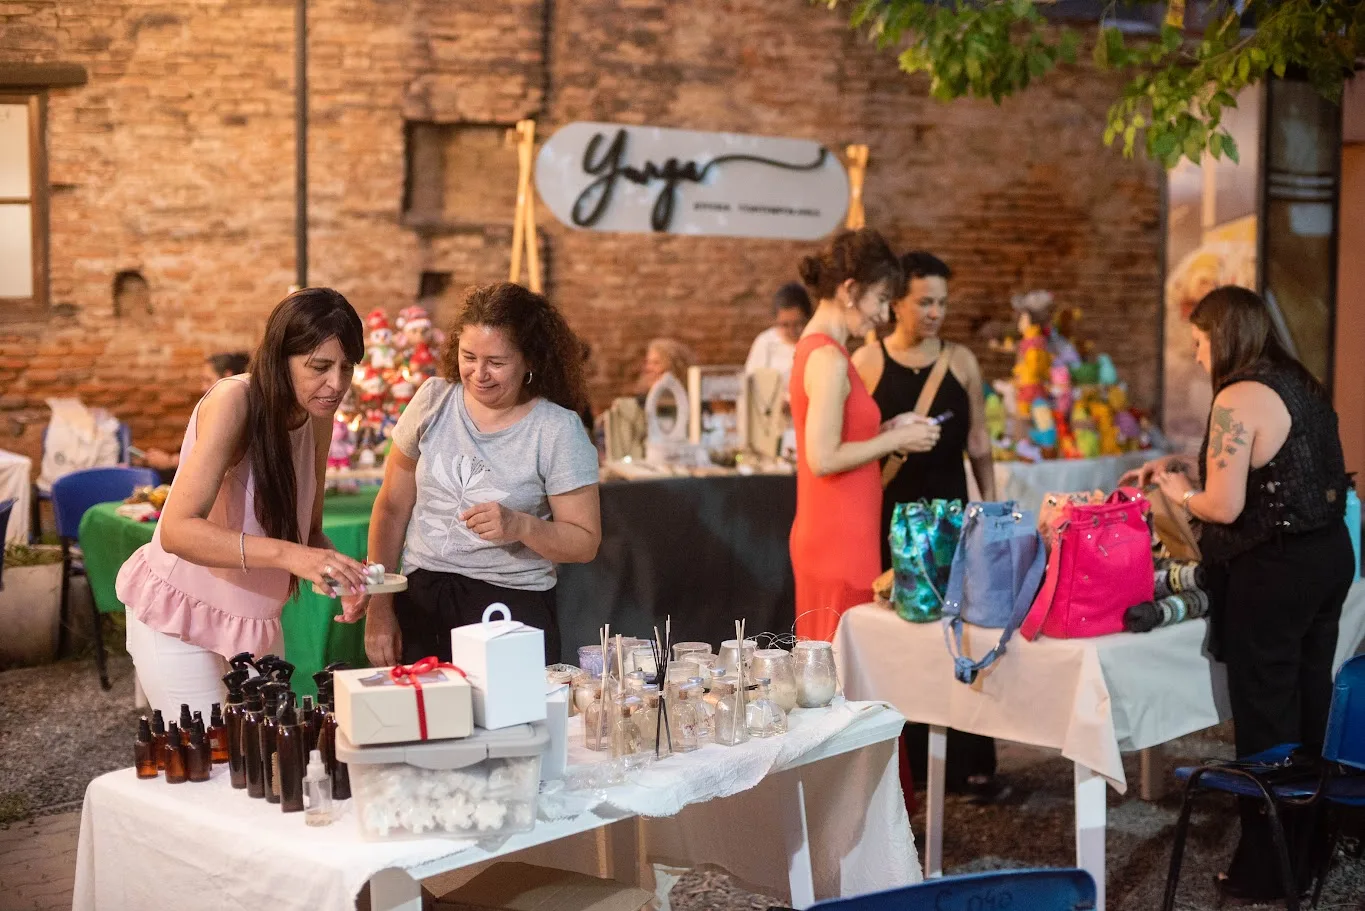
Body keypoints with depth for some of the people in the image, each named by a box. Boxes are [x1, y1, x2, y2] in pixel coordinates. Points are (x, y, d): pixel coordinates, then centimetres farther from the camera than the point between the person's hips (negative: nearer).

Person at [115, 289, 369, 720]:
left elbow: (308, 531, 5)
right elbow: (177, 530, -31)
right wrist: (288, 555, -42)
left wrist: (340, 574, -17)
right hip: (180, 618, -6)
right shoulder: (233, 401, -23)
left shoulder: (317, 419, -2)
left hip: (257, 621, 6)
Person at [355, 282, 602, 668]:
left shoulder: (558, 429, -7)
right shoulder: (434, 400, 2)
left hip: (513, 606, -2)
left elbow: (585, 542, -5)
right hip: (419, 599, 3)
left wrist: (521, 526, -22)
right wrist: (379, 606, 4)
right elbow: (392, 508, 8)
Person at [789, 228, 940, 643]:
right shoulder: (829, 359, -17)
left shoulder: (816, 348, 12)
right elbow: (823, 459, -21)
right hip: (840, 541, -10)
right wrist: (895, 440, -11)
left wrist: (891, 429, 12)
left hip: (828, 536, 10)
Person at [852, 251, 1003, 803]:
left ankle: (970, 763, 9)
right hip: (890, 517, -2)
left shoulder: (961, 362, 7)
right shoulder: (866, 362, -2)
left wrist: (990, 506, 9)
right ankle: (903, 763, 14)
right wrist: (891, 440, -14)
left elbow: (978, 441, 12)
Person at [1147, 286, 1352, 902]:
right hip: (1329, 556, 9)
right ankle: (1305, 845, 30)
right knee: (1309, 704, 17)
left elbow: (1225, 507, -19)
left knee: (1264, 717, 2)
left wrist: (1181, 494, 1)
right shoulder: (1301, 386, 10)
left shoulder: (1238, 399, -17)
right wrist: (1188, 470, 18)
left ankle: (1265, 870, 13)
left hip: (1272, 573, -8)